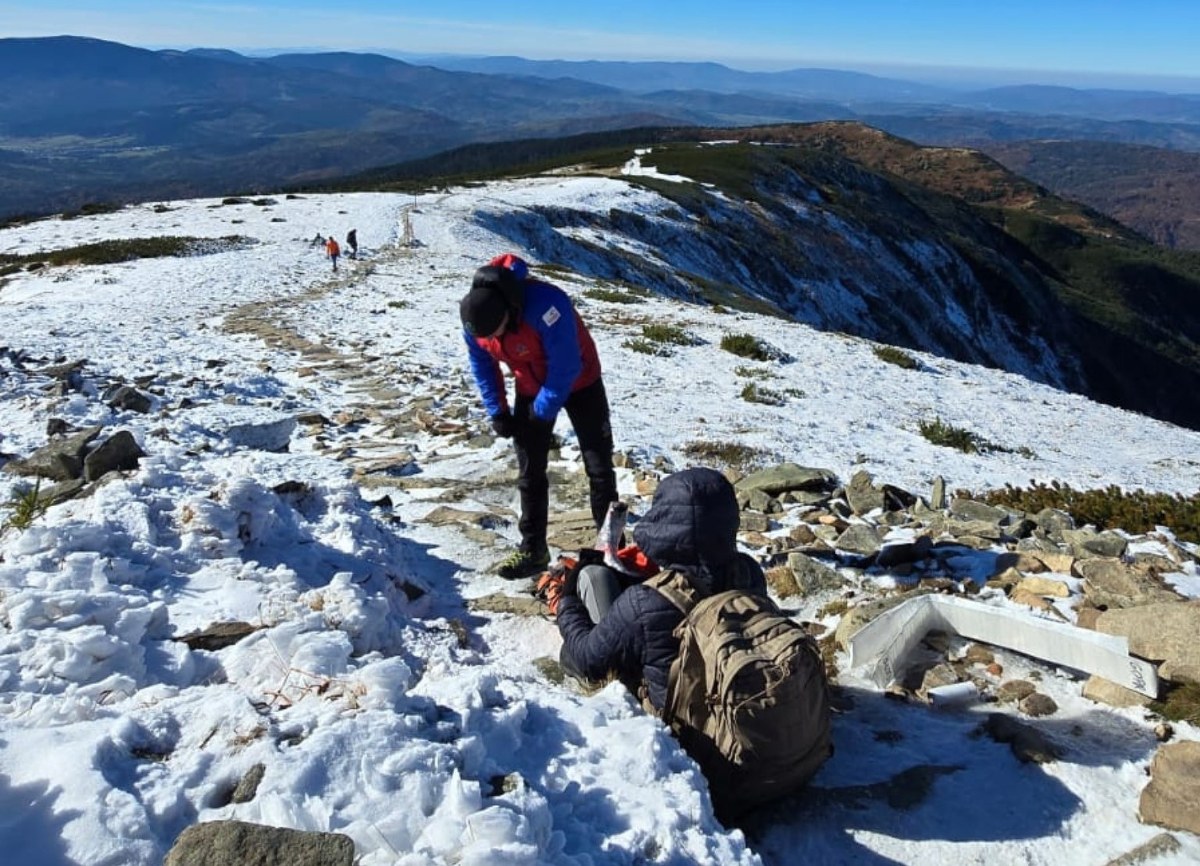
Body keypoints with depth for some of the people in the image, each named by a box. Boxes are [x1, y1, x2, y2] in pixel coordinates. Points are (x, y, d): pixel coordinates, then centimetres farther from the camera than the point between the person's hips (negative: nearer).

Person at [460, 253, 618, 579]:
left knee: (598, 464, 0)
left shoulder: (545, 306, -39)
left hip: (578, 382, -5)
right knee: (529, 470, 2)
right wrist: (498, 411, -5)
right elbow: (481, 365, -1)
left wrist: (542, 413, -20)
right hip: (530, 387, 5)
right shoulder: (473, 314, -20)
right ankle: (533, 549, 11)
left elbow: (565, 369, -30)